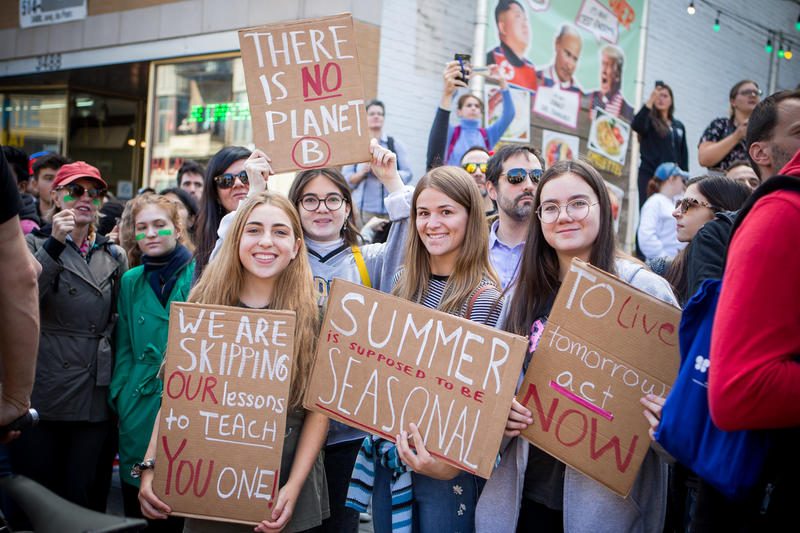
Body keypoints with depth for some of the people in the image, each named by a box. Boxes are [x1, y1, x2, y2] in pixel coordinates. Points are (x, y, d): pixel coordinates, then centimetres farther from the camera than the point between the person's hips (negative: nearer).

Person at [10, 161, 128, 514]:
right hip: (41, 398, -2)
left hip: (95, 403, 2)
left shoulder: (114, 257, 14)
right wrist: (54, 245, -19)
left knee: (85, 504, 3)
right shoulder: (35, 245, 5)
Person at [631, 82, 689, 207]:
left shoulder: (679, 126, 20)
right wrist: (650, 101, -26)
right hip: (649, 175, -4)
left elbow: (684, 154, 21)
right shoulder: (649, 120, 5)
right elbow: (636, 125, -19)